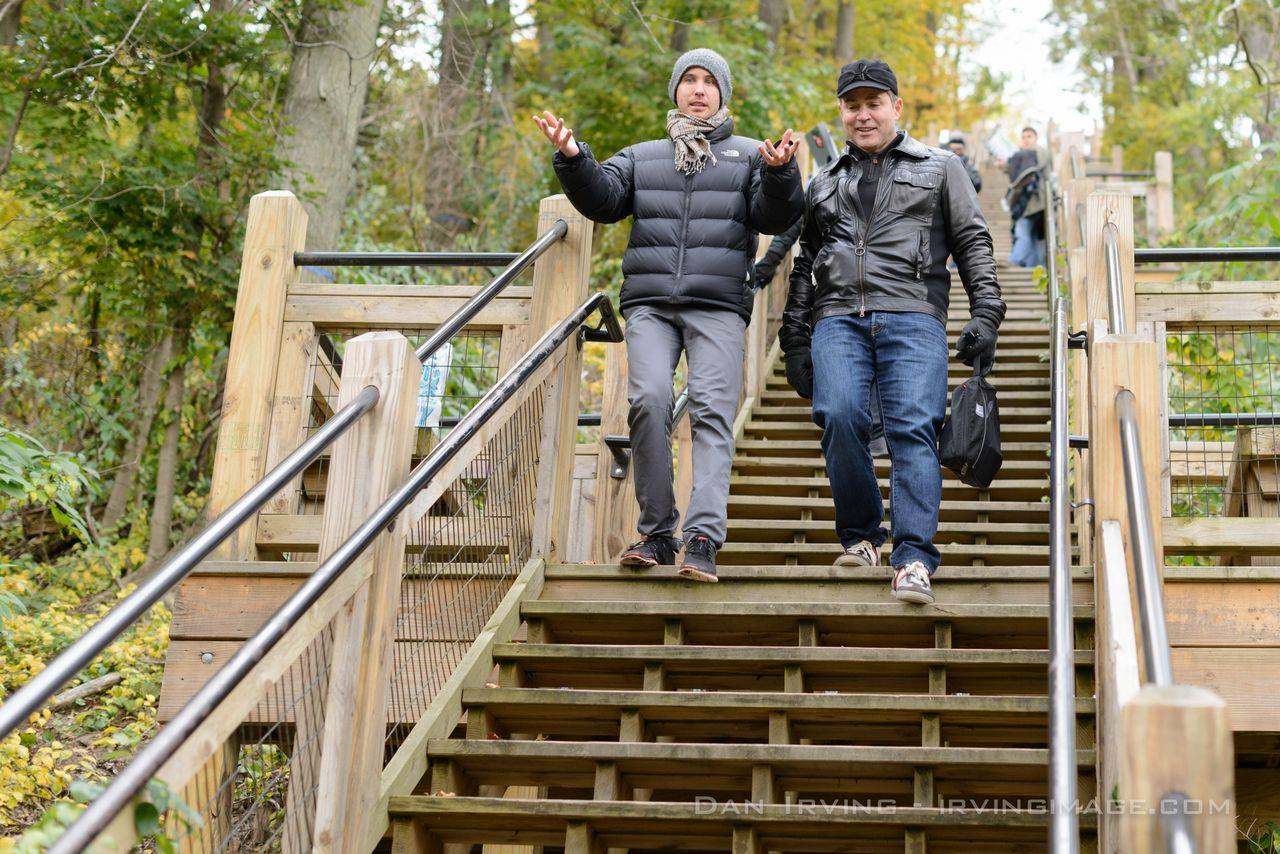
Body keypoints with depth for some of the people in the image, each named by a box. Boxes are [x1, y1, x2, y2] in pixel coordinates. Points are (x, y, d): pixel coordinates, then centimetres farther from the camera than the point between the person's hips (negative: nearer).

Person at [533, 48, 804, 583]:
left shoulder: (748, 157, 16)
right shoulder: (642, 157, 23)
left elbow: (775, 218, 2)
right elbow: (604, 201, 8)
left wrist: (779, 174, -17)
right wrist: (573, 160, -8)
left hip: (719, 304, -1)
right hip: (650, 303, 2)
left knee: (711, 409, -16)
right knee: (648, 400, -17)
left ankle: (703, 539, -24)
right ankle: (656, 533, -8)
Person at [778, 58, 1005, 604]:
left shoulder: (940, 168, 18)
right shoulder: (825, 184, 26)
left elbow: (973, 243, 12)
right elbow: (805, 267, 27)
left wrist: (985, 314, -2)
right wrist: (795, 342, 18)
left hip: (911, 316, -2)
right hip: (838, 318, 2)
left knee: (913, 426, -19)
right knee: (839, 418, -20)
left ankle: (914, 558, -24)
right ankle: (860, 536, -2)